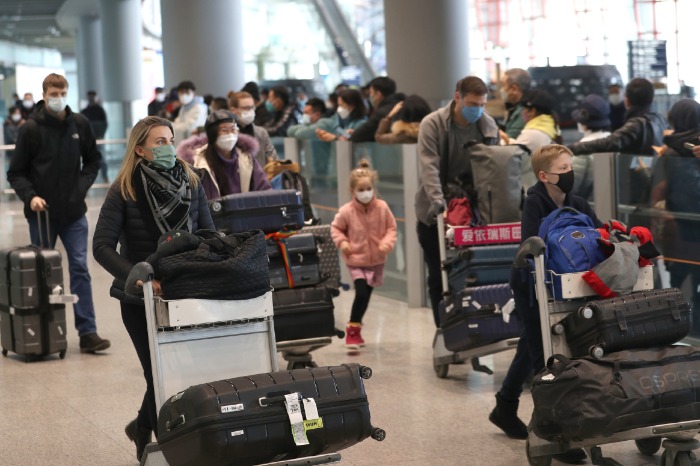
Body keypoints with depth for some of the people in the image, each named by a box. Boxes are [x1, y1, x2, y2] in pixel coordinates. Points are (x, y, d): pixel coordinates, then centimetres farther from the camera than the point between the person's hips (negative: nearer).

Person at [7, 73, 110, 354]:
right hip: (42, 213, -2)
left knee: (80, 268, -3)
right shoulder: (31, 129, -6)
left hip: (73, 213, 2)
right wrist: (29, 196, -17)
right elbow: (16, 173, -2)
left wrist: (83, 185, 0)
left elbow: (93, 160, 16)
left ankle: (87, 333, -4)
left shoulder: (79, 124, 2)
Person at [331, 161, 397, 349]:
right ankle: (352, 330, -1)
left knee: (366, 295, 14)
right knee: (361, 293, -18)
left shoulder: (382, 208, -9)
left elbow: (391, 227, 1)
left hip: (376, 260, 3)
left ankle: (355, 329, 34)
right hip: (356, 260, -3)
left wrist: (387, 243, -16)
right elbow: (336, 228, 3)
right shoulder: (346, 211, -13)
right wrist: (342, 242, -13)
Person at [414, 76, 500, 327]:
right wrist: (439, 203, -36)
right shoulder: (432, 124, -12)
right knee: (439, 276, 4)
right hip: (435, 214, -2)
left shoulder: (489, 126, -2)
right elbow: (429, 168, -22)